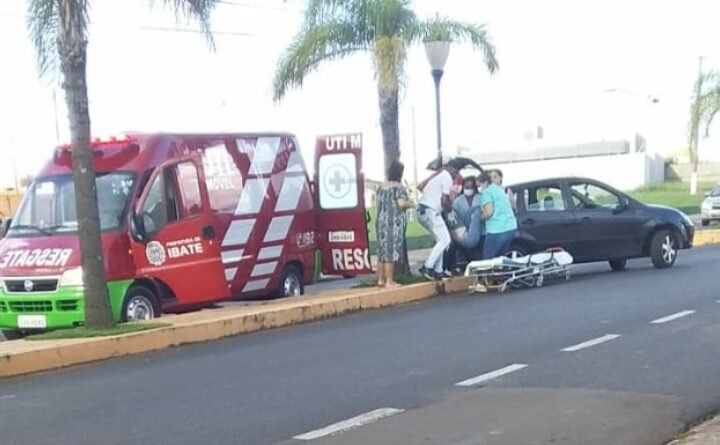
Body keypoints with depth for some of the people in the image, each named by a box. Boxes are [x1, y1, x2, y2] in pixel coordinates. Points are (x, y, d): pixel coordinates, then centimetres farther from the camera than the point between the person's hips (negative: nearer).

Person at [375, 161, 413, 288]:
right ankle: (389, 281, -3)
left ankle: (381, 279, 15)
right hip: (394, 221, -7)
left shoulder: (381, 187, 13)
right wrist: (410, 204, 1)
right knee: (392, 250, -4)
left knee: (382, 250, 12)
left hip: (381, 220, 7)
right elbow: (401, 203, -18)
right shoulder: (398, 187, -8)